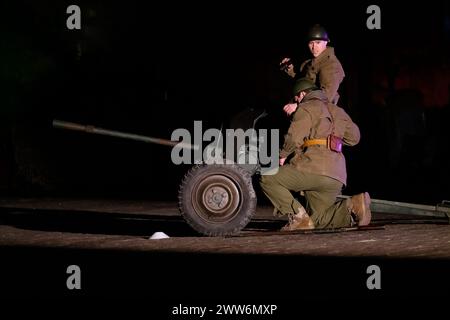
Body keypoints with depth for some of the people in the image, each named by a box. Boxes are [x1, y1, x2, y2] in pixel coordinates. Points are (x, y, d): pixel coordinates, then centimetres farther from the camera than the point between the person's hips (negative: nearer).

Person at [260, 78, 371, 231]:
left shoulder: (306, 108, 1)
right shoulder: (337, 111, 24)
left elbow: (294, 137, -13)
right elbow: (354, 137, 27)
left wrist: (283, 155, 4)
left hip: (313, 168, -8)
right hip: (336, 179, 8)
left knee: (267, 179, 3)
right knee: (318, 222, 16)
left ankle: (298, 217, -8)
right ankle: (353, 205, -7)